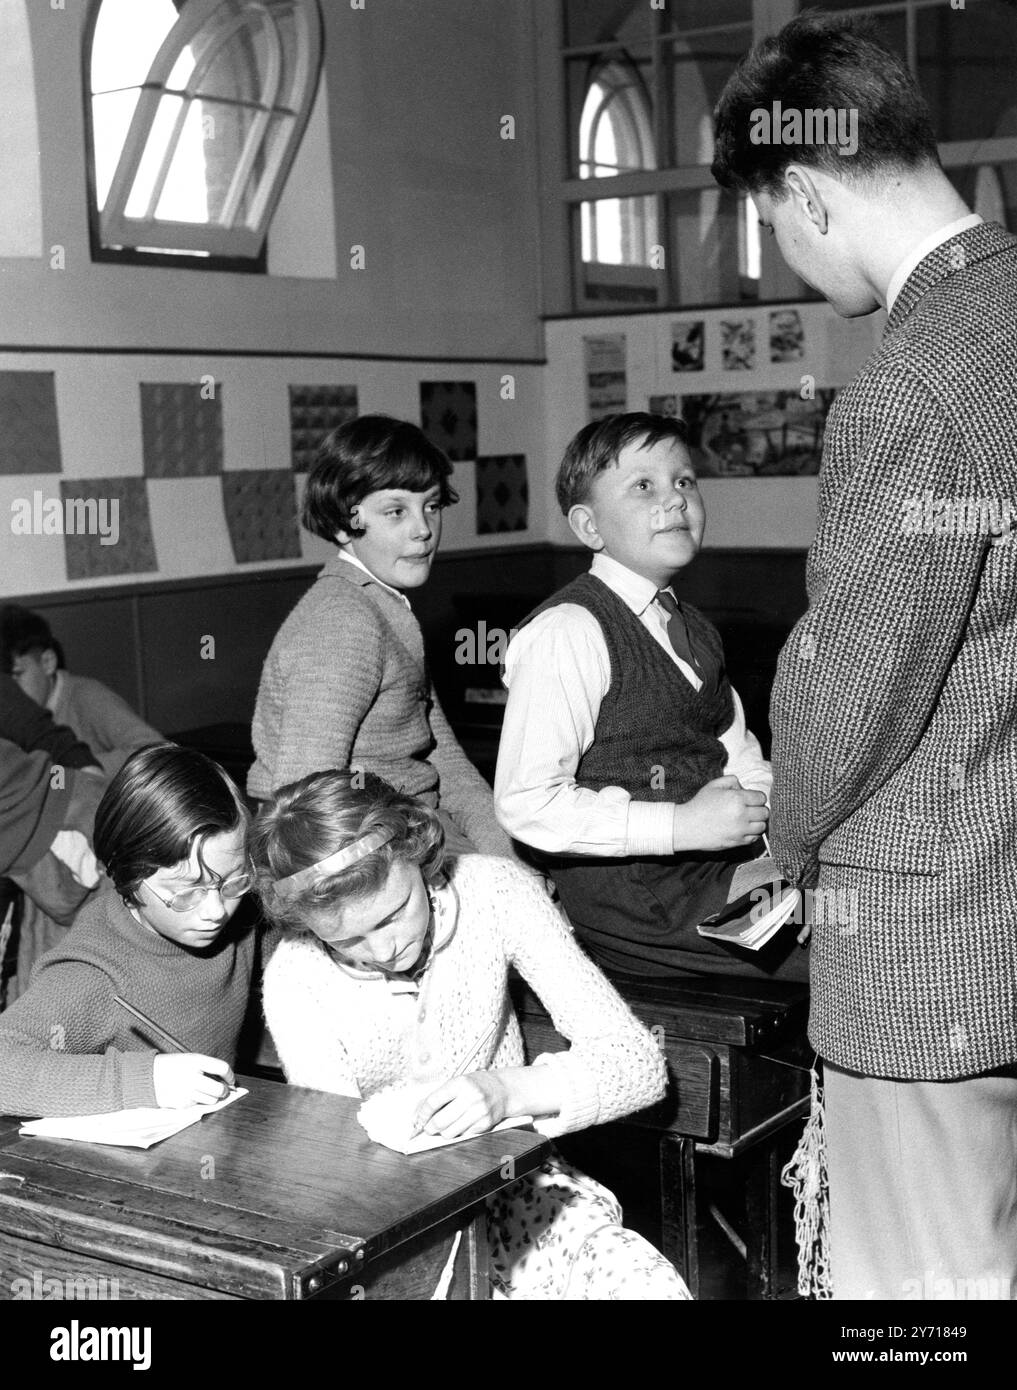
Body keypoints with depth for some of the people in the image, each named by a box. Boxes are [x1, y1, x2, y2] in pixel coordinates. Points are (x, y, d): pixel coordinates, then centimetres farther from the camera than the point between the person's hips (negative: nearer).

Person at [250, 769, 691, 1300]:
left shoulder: (494, 891, -15)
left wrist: (511, 1091, -37)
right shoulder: (293, 982, -16)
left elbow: (639, 1064, -19)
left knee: (648, 1286, -26)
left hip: (508, 1178, 0)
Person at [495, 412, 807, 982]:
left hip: (723, 860, 9)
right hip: (632, 896, -9)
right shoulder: (567, 632, -15)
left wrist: (771, 798, 4)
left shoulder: (694, 630, 14)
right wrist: (680, 825, -22)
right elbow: (526, 803, -20)